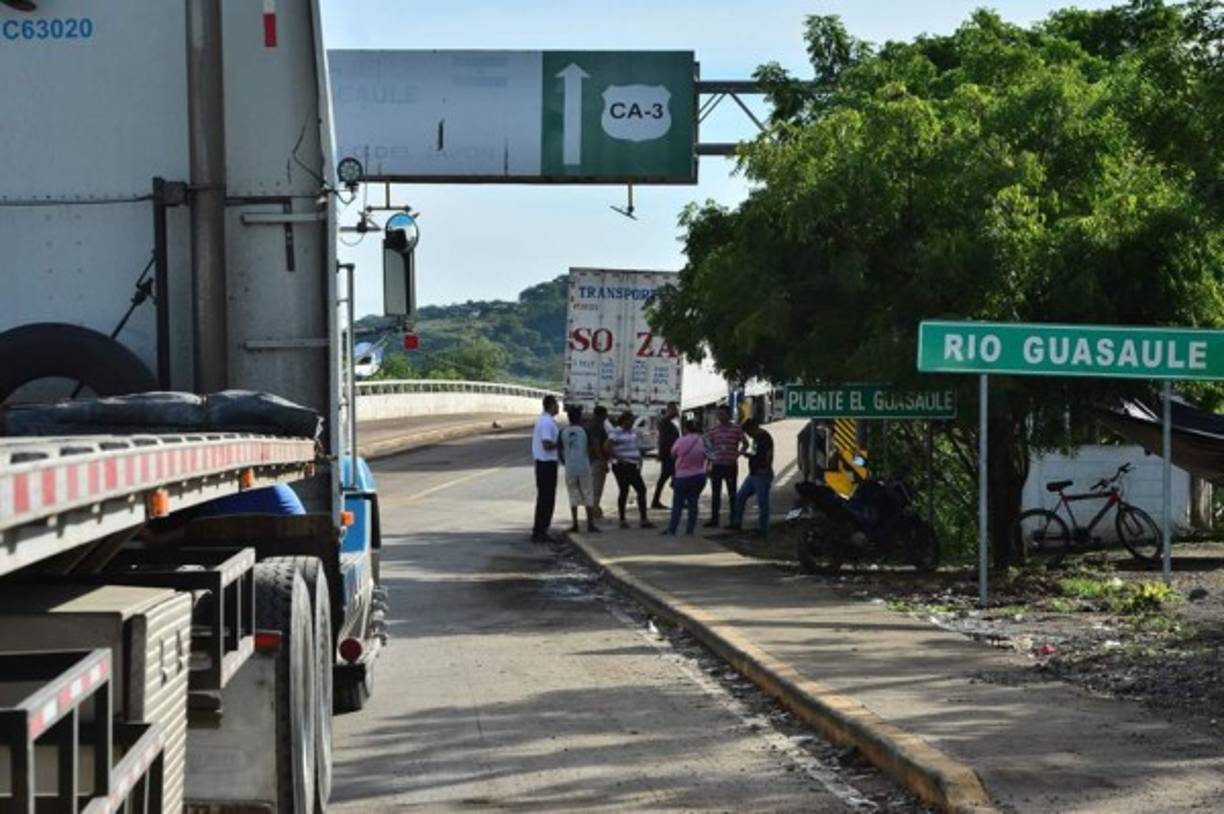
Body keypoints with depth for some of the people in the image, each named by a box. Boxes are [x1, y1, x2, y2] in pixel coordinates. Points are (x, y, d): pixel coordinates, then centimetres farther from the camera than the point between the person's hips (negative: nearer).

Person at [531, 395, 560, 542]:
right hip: (548, 463, -10)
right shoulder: (548, 422, -19)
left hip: (541, 462, 10)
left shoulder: (542, 420, 13)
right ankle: (539, 532, -3)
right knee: (546, 498, -5)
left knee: (543, 497, 16)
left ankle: (539, 531, 22)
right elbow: (547, 445, -26)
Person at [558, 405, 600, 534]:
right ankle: (590, 524, 5)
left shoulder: (563, 433, 1)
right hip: (584, 468, -2)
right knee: (588, 496, 6)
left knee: (573, 497, 11)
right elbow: (591, 449, -3)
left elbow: (559, 452, 2)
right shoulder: (584, 431, -4)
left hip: (570, 469, 2)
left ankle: (575, 525, 9)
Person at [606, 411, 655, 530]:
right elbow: (607, 447, -22)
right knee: (624, 491, -1)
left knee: (641, 490, 2)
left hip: (633, 466, 8)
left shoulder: (632, 432, 15)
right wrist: (618, 458, -20)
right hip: (621, 467, -8)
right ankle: (622, 520, 10)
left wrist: (640, 460, 13)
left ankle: (644, 520, 4)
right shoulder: (616, 432, -11)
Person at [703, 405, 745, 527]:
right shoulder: (713, 429, 6)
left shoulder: (736, 428, -1)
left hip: (731, 465, -3)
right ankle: (714, 519, 11)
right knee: (715, 493, 6)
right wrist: (708, 464, 1)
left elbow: (745, 443, 6)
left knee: (732, 493, 4)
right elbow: (707, 446, 9)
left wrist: (737, 455, -8)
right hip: (716, 465, 3)